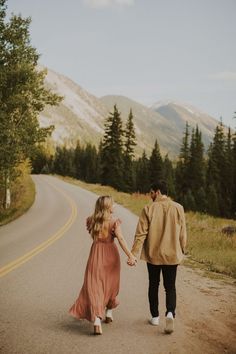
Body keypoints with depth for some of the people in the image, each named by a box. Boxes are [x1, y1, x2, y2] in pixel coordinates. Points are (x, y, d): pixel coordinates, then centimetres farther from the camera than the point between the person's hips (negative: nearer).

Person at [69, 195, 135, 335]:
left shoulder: (92, 220, 1)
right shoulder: (114, 222, -9)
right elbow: (121, 238, -21)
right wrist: (130, 255, -24)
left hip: (96, 255, 1)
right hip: (111, 255, -1)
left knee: (94, 287, -1)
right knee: (110, 285, 20)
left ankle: (97, 321, -17)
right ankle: (109, 314, 36)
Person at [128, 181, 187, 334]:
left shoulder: (148, 209, -9)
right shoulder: (178, 208, -4)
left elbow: (141, 234, -11)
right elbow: (182, 234, 0)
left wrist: (133, 255, -9)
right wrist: (182, 251, 14)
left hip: (153, 254, 0)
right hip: (172, 254, 1)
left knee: (153, 285, 17)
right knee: (170, 287, 11)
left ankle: (155, 317, 24)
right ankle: (170, 313, -12)